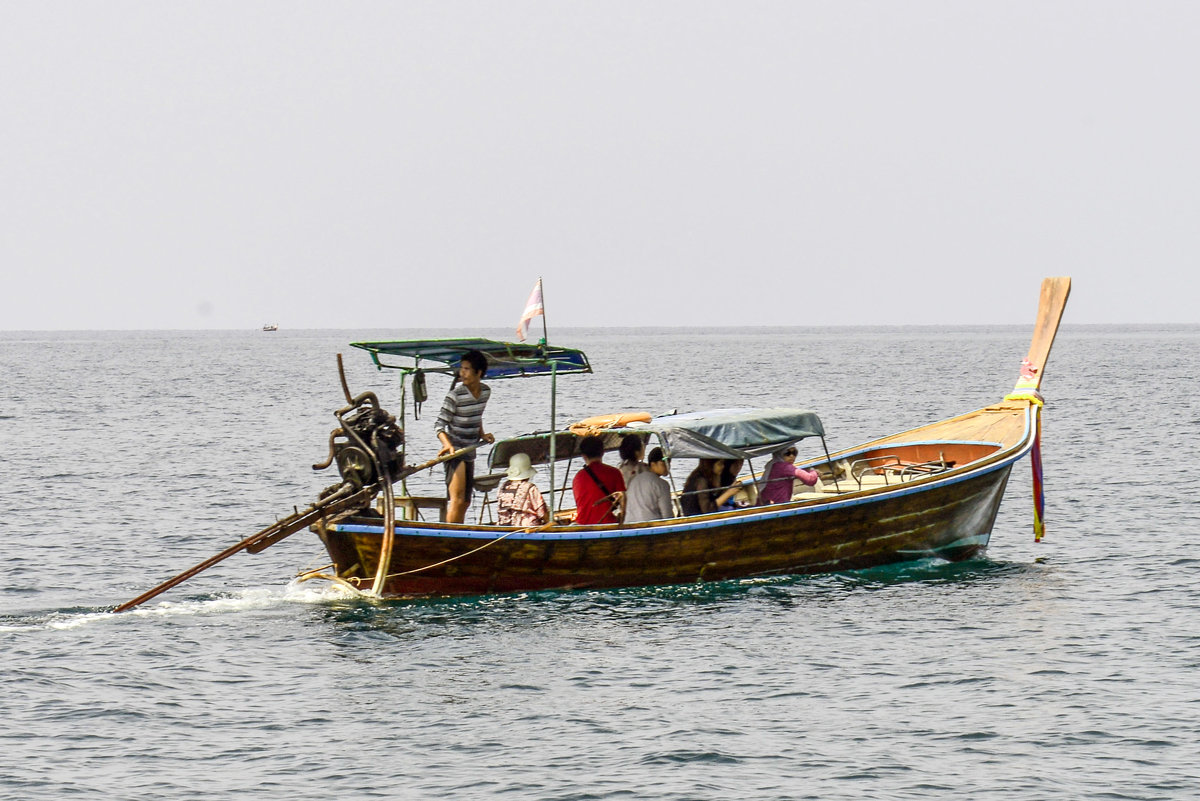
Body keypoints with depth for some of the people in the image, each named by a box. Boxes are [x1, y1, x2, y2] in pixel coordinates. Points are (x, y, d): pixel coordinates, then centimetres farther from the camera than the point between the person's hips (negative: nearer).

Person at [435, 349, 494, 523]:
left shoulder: (485, 392, 2)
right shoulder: (455, 394, -17)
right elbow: (439, 425, -17)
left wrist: (482, 435, 2)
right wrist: (447, 444, -34)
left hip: (470, 452, 7)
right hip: (454, 451, -7)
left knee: (465, 503, 11)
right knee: (457, 500, -16)